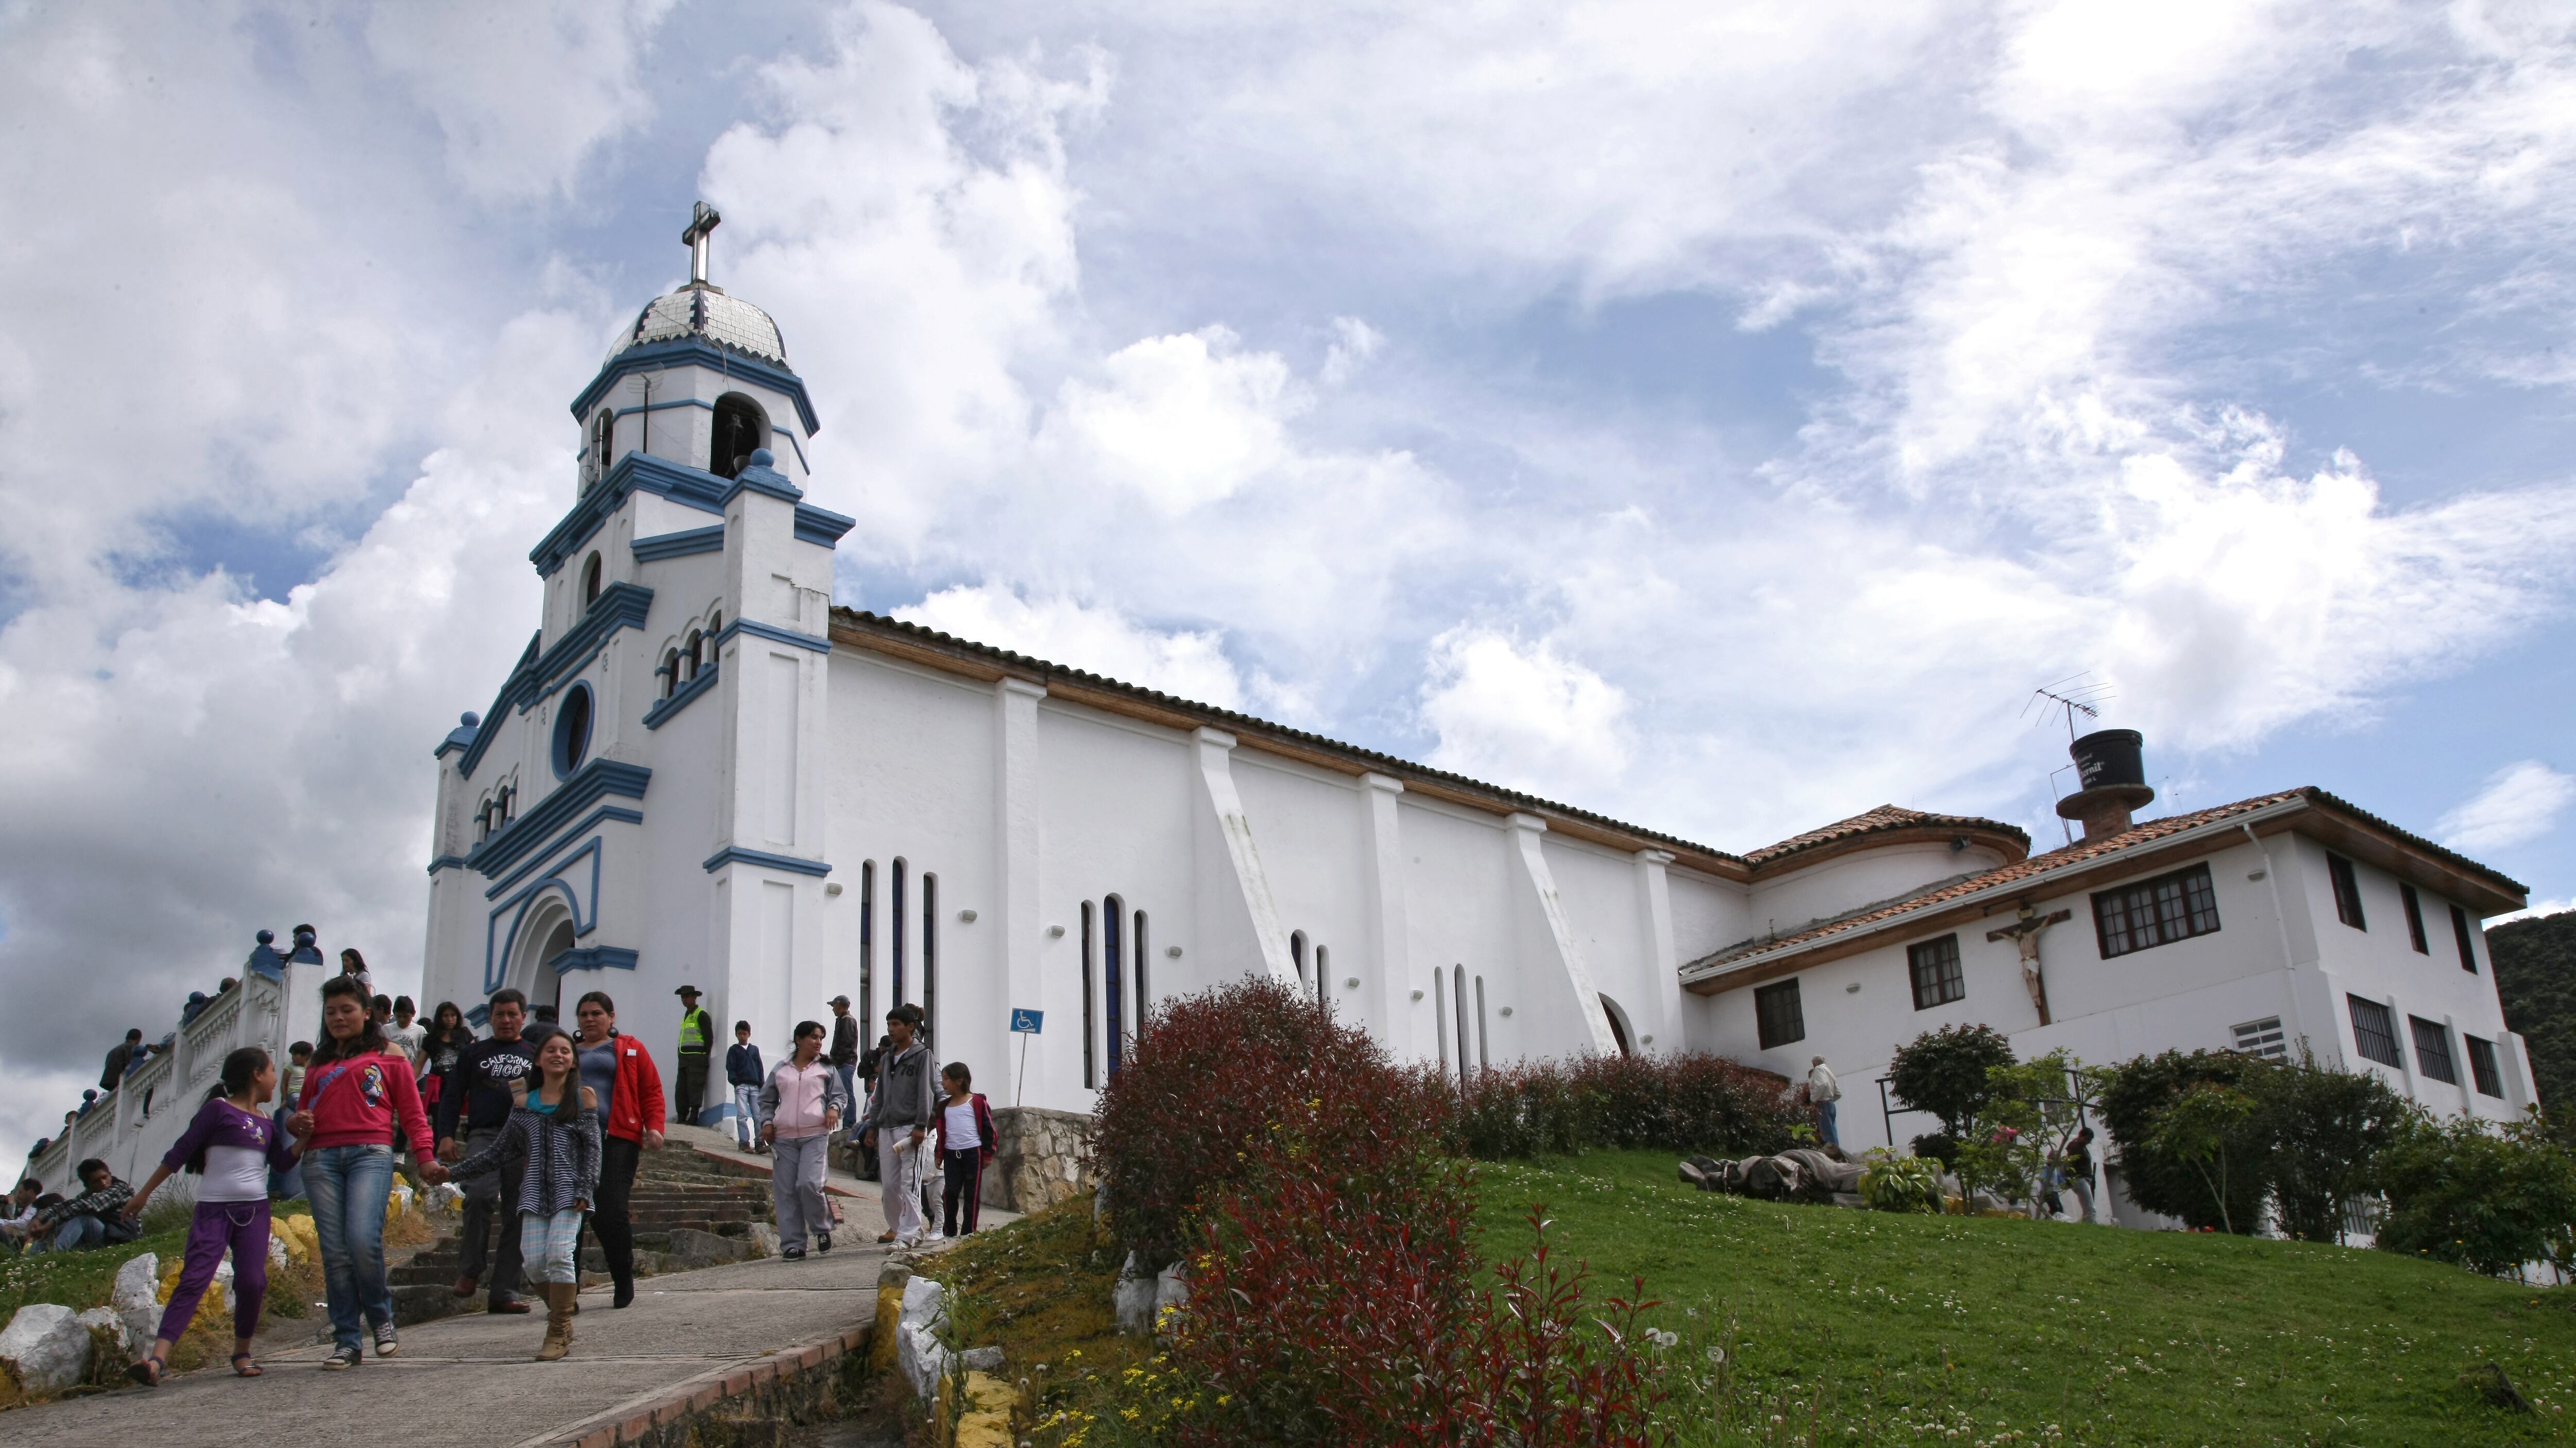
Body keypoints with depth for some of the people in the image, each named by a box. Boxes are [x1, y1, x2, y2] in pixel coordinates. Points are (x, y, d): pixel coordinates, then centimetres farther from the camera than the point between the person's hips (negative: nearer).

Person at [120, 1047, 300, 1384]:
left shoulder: (266, 1123, 16)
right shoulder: (219, 1109, -1)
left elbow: (282, 1163, 10)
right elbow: (180, 1151, -1)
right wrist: (145, 1193, -1)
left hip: (255, 1210, 4)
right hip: (213, 1208, -4)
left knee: (252, 1282, -9)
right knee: (194, 1280, -15)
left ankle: (242, 1352, 9)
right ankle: (157, 1360, -21)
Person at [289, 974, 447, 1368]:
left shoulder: (387, 1055, 13)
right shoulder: (319, 1062, 25)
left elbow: (411, 1112, 9)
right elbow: (304, 1110, 28)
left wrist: (425, 1158, -3)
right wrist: (296, 1123, 3)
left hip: (370, 1154, -4)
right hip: (321, 1158, 4)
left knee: (363, 1239, -20)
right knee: (334, 1251, -2)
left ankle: (381, 1317, 3)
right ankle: (347, 1341, 3)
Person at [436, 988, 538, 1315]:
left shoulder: (535, 1056, 20)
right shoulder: (473, 1054, 19)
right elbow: (453, 1096, 13)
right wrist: (446, 1135, -1)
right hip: (483, 1134, -1)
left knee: (517, 1216, -3)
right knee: (480, 1195, -27)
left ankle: (504, 1293, 0)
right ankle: (469, 1270, -9)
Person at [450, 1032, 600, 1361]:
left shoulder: (584, 1097, 5)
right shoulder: (523, 1102, 13)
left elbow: (592, 1148, 2)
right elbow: (502, 1150, 17)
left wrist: (584, 1189, -8)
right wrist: (457, 1170, 15)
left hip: (568, 1189, -3)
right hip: (535, 1189, 3)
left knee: (559, 1253, -16)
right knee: (534, 1259, -9)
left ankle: (558, 1334, -7)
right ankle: (561, 1317, 14)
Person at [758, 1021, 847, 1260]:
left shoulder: (826, 1068, 13)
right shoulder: (781, 1069, 16)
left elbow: (841, 1095, 13)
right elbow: (767, 1099, 23)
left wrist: (835, 1108, -8)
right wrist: (767, 1122, 7)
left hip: (815, 1135, -2)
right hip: (784, 1137, 3)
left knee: (809, 1184, -19)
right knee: (785, 1192, -1)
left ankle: (822, 1228, 6)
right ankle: (792, 1245, 5)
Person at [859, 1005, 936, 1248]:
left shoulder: (922, 1054, 0)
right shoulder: (888, 1059, 19)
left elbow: (925, 1092, -7)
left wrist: (921, 1126, -14)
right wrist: (872, 1126, 16)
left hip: (910, 1127, -6)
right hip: (887, 1128, 6)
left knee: (910, 1182, -9)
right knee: (889, 1184, 5)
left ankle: (908, 1234, -9)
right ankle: (897, 1226, 19)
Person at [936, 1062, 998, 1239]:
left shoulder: (976, 1101, -1)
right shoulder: (945, 1106, 13)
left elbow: (987, 1127, -1)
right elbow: (941, 1131, 19)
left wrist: (987, 1154, -3)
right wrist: (939, 1155, 12)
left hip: (973, 1153, -4)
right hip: (951, 1155, 4)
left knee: (972, 1194, 1)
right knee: (949, 1192, -3)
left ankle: (968, 1232, 7)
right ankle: (949, 1231, 6)